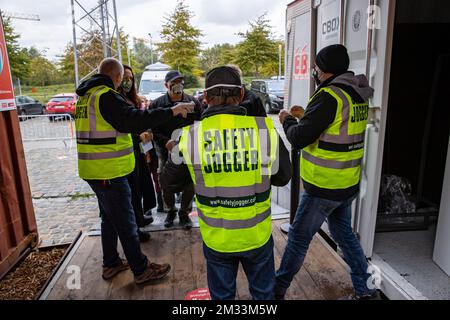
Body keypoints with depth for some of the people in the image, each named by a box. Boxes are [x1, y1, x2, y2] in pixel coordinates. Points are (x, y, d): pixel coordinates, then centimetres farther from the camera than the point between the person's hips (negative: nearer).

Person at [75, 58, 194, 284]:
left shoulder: (86, 96, 13)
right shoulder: (107, 96, -17)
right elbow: (133, 119, -27)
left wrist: (139, 130, 27)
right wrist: (171, 112, -22)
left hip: (94, 170, 10)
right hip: (109, 172, -10)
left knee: (109, 218, 21)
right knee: (125, 221, 1)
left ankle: (111, 264, 33)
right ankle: (141, 270, 14)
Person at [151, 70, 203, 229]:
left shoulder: (193, 102, 4)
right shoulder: (157, 104, 0)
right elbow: (153, 129, -2)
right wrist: (166, 142, -18)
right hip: (166, 152, 0)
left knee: (190, 186, 5)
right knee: (166, 185, 8)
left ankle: (184, 213, 27)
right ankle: (170, 210, 34)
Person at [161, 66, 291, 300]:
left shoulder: (192, 137, -17)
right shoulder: (265, 130, -16)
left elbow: (170, 183, -1)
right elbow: (282, 177, -1)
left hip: (216, 238, 0)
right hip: (257, 235, 1)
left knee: (222, 295, 25)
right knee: (263, 292, 27)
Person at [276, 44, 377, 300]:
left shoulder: (330, 96, -21)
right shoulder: (357, 95, 5)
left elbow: (299, 138, -22)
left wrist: (288, 121, -3)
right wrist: (305, 116, 13)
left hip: (324, 187, -8)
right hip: (349, 183, 8)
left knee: (299, 237, 7)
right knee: (344, 232, 23)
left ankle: (278, 288, 24)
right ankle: (365, 288, 34)